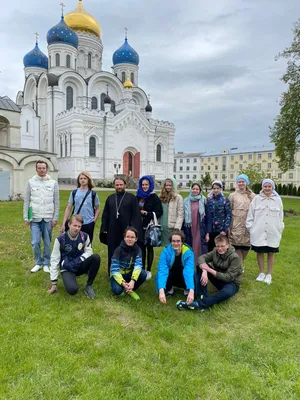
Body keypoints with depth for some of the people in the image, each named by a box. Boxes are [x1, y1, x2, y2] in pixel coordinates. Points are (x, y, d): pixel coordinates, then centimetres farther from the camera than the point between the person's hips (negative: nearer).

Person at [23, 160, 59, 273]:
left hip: (48, 218, 0)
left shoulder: (53, 183, 1)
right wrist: (26, 217, -2)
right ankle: (38, 263, 21)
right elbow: (26, 201, 3)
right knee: (35, 243, 0)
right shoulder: (31, 182, 2)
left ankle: (46, 264, 24)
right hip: (35, 218, 0)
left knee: (47, 243, 8)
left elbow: (56, 202, 2)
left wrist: (55, 218, -2)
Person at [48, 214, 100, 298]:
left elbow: (89, 252, 0)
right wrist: (54, 283, -9)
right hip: (67, 269, -3)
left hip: (80, 266, 3)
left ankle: (89, 286, -10)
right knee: (72, 289, -31)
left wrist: (78, 261, -22)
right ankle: (69, 279, 8)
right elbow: (54, 260, -11)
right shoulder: (60, 239, -16)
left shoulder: (84, 236, -9)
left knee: (96, 257, -27)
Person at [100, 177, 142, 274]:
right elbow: (105, 215, 11)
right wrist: (104, 229, 5)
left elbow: (136, 215, -6)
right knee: (112, 253, 10)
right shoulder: (110, 198, 11)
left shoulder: (132, 198, -1)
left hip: (126, 231, -3)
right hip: (112, 231, 3)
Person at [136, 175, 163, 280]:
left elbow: (159, 212, -11)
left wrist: (147, 213, -20)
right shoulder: (138, 196, 7)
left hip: (149, 226, -4)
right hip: (139, 226, 4)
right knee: (141, 247, 9)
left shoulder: (154, 197, -7)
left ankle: (148, 270, 17)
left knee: (149, 247, 6)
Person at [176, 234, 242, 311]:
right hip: (218, 278, 5)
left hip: (231, 282, -5)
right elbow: (201, 258, -16)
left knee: (227, 292, -41)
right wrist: (204, 271, -37)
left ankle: (199, 304, -38)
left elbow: (229, 277, -26)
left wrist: (210, 270, -31)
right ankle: (202, 297, -23)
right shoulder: (216, 251, -7)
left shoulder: (234, 257, -22)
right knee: (202, 267, -18)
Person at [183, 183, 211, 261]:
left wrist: (207, 233, -3)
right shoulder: (186, 201, 5)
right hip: (189, 231, 1)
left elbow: (208, 218, 1)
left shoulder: (204, 201, 1)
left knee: (201, 250, 0)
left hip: (200, 231, -1)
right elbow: (183, 217, 7)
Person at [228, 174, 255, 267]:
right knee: (237, 245, -1)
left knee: (246, 245, 5)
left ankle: (241, 262, 29)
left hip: (247, 224, 1)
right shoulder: (232, 195, 6)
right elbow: (228, 211, 5)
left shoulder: (252, 195, 7)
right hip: (236, 225, -1)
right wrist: (228, 226, 1)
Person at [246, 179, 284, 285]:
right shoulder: (256, 199, -2)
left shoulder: (278, 200, 1)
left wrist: (280, 230, 5)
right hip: (258, 232, 0)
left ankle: (269, 275, 23)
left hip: (273, 233, 0)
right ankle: (261, 273, 26)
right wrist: (250, 228, -2)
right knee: (259, 252, 9)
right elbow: (250, 215, 0)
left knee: (270, 253, 9)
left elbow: (280, 217, 7)